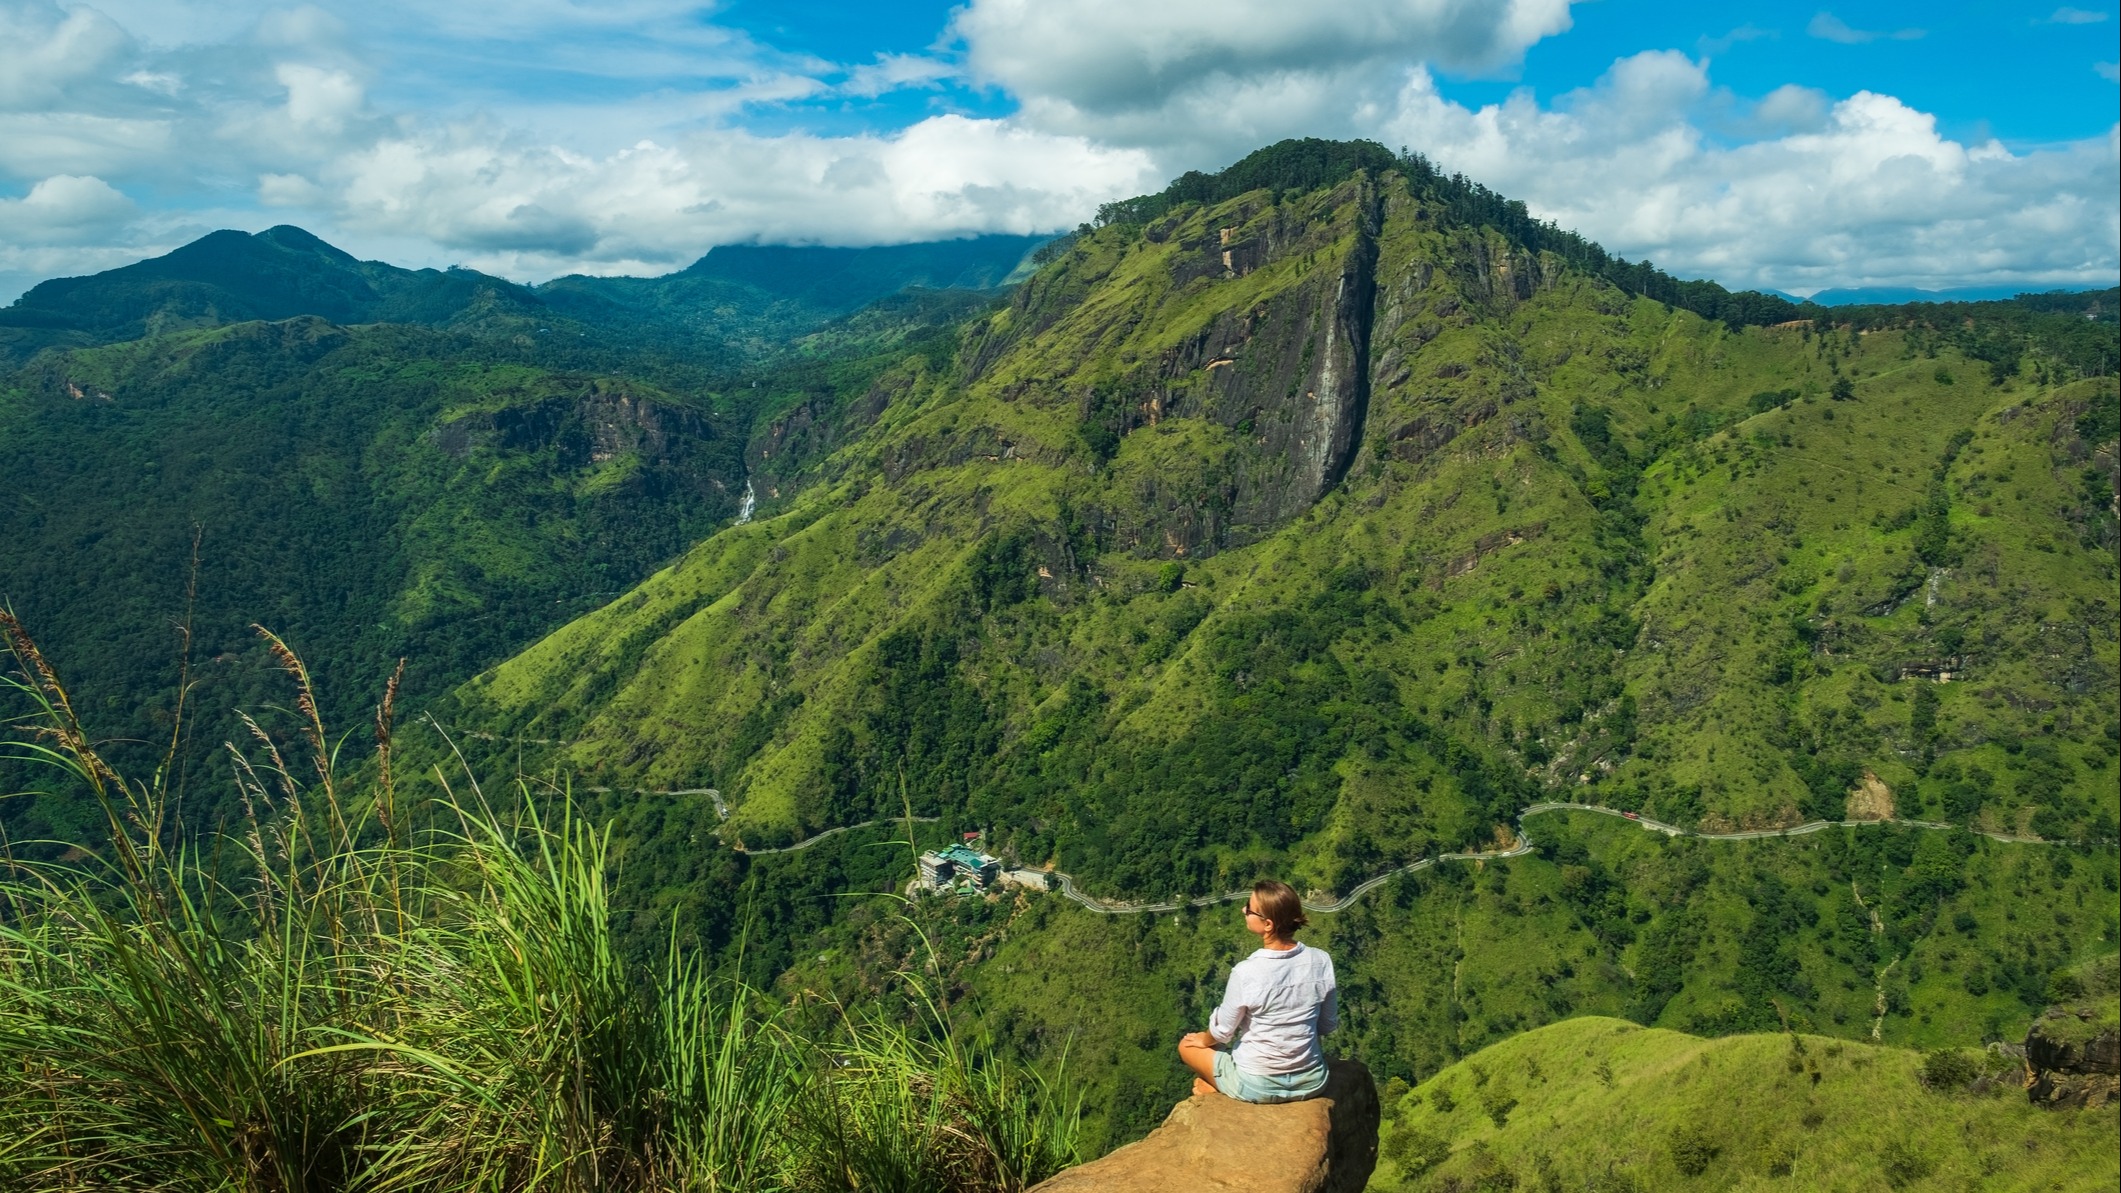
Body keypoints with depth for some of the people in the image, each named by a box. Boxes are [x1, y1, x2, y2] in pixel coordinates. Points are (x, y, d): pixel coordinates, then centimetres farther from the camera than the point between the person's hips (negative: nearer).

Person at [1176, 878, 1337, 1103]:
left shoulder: (1246, 973, -25)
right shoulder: (1321, 961, -13)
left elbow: (1222, 1032, -9)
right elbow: (1329, 1025, 2)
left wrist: (1204, 1039, 13)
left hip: (1257, 1087, -3)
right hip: (1311, 1082, 4)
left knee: (1188, 1045, 21)